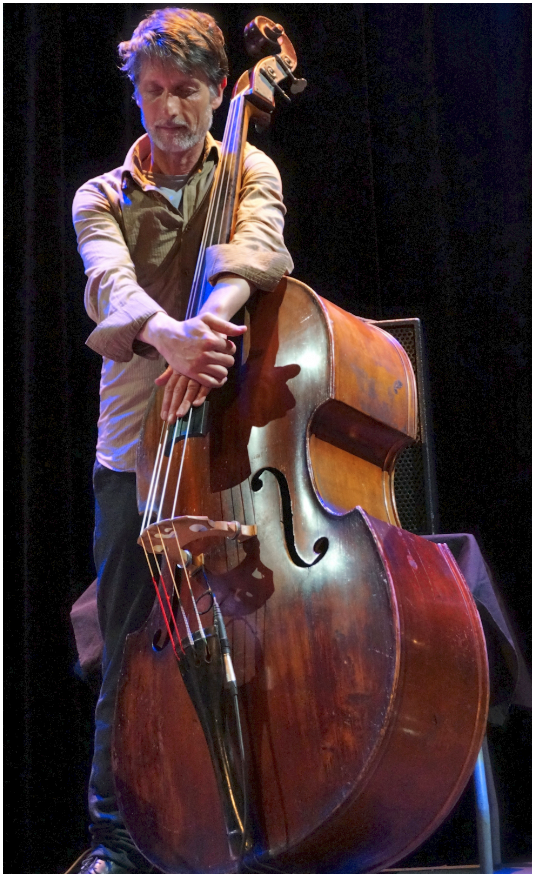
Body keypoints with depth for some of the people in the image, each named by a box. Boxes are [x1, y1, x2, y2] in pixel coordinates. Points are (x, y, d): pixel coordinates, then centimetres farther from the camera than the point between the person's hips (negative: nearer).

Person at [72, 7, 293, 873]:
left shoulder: (249, 171, 7)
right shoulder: (101, 198, 9)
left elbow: (258, 249, -16)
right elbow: (111, 282, -13)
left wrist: (213, 314, -39)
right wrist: (165, 331, -36)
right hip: (136, 445, 1)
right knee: (130, 641, 2)